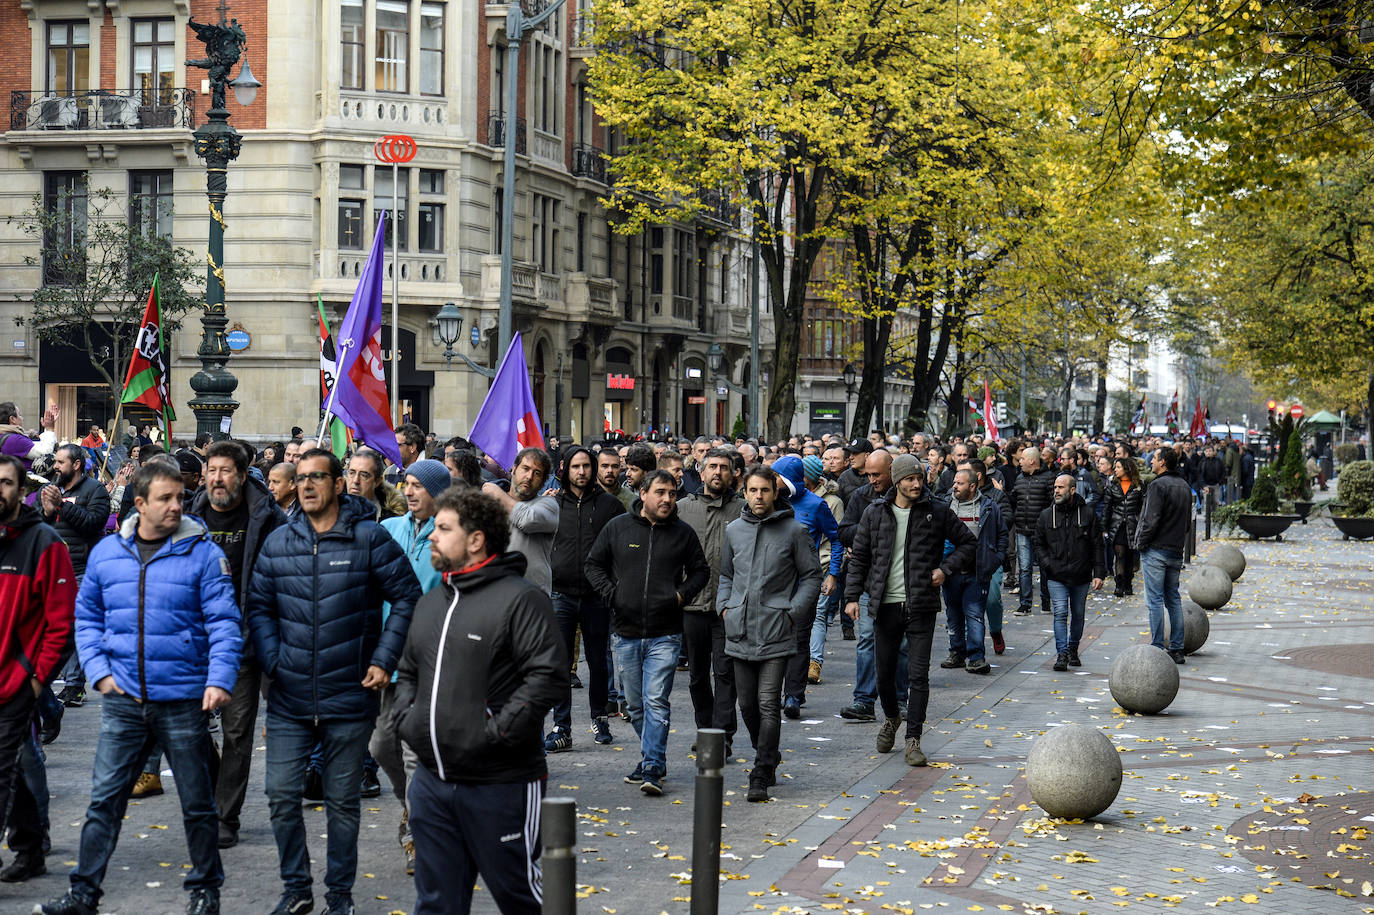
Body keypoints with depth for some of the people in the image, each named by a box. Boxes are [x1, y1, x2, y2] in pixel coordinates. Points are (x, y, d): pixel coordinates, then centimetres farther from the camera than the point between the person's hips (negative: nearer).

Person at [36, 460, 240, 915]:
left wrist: (220, 678, -19)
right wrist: (99, 670, 0)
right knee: (104, 800, 4)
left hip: (183, 701, -2)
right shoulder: (106, 553, 5)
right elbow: (87, 617, 13)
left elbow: (224, 622, -7)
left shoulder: (203, 554, -5)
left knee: (197, 803, 9)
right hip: (123, 701, 2)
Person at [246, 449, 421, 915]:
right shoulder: (278, 542, 4)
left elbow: (407, 597, -2)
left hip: (349, 697, -3)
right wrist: (272, 661, -1)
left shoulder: (369, 537, -6)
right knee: (282, 795, 3)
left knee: (342, 801, 8)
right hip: (288, 699, 3)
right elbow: (259, 606, 12)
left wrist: (384, 660, -7)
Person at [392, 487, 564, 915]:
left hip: (500, 783, -7)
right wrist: (405, 719, 8)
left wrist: (494, 733, -21)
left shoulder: (520, 599, -11)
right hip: (432, 780, 7)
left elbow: (548, 676, -20)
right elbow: (408, 672, 26)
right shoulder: (430, 603, 15)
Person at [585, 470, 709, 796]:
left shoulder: (683, 533, 3)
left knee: (656, 702, -11)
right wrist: (610, 594, -2)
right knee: (636, 705, 10)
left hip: (665, 634, -2)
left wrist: (683, 594, -3)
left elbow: (700, 570, 15)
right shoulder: (617, 527, 3)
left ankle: (652, 769, -9)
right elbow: (594, 564, 12)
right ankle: (653, 758, 26)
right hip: (626, 633, 2)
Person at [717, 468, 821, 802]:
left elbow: (812, 576, 4)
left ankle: (761, 777, -6)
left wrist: (793, 612, -7)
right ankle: (769, 756, 33)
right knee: (747, 705, 10)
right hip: (740, 633, 4)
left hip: (776, 633, -4)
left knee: (768, 705, -10)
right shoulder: (733, 530, 10)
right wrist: (725, 606, 7)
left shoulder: (794, 531, -1)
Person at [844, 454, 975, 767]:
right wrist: (852, 596, 1)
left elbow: (968, 543, 11)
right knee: (885, 671, 11)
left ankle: (913, 740, 2)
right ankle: (891, 718, 38)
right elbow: (859, 557, 10)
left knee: (918, 675, -4)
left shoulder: (937, 512, 1)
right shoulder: (875, 513, 4)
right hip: (885, 604, 2)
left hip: (922, 606, -2)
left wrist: (946, 568, -4)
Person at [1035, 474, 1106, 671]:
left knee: (1078, 614, 11)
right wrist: (1047, 564, -5)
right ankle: (1062, 654, -13)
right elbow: (1039, 544, 12)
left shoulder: (1088, 514, 0)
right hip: (1056, 576, 0)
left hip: (1081, 576, 0)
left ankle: (1073, 650, 27)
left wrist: (1098, 574, -3)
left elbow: (1097, 546, 3)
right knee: (1060, 613, -12)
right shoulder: (1046, 516, 4)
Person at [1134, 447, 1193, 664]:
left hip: (1156, 549, -8)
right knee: (1173, 599, 12)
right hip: (1176, 550, 8)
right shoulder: (1184, 486, 13)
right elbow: (1188, 519, 18)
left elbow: (1151, 520, -18)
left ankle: (1157, 648, -6)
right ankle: (1177, 650, 13)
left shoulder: (1158, 485, -13)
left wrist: (1141, 543, -7)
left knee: (1155, 600, -5)